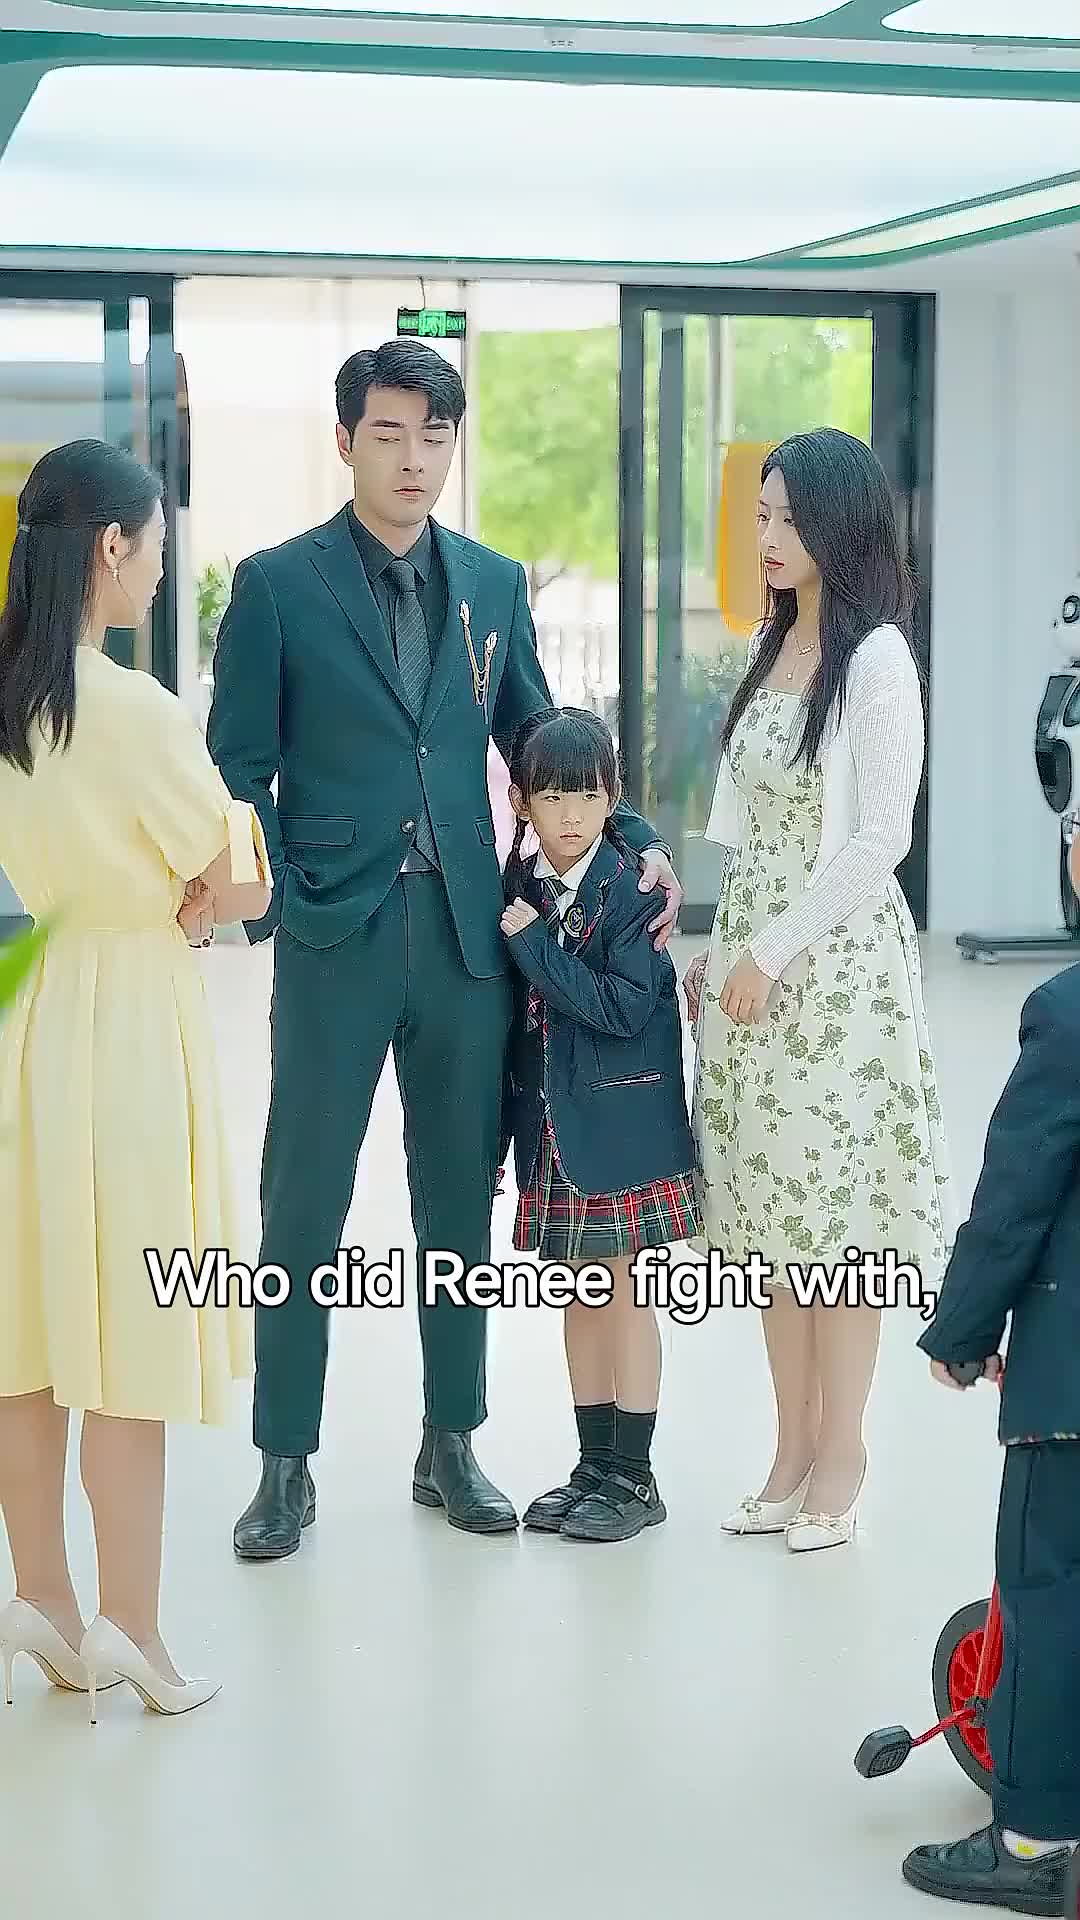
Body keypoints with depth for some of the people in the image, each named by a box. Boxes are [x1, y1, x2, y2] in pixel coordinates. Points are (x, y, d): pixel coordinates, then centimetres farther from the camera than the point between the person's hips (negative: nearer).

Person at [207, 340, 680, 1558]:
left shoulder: (494, 584, 9)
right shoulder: (277, 585, -2)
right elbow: (239, 767, -2)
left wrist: (635, 842, 5)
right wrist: (277, 905, -11)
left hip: (467, 931, 4)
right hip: (337, 939, -3)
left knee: (460, 1196, 11)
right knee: (303, 1205, 2)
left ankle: (450, 1446, 23)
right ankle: (285, 1465, 13)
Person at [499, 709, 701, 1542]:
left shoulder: (632, 886, -11)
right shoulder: (517, 888, 4)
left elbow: (625, 1008, -21)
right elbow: (512, 1017, 9)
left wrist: (535, 943, -20)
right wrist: (498, 1131, 8)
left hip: (623, 1121, -5)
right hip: (553, 1124, 6)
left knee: (626, 1290, 1)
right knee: (578, 1292, 12)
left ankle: (632, 1476, 9)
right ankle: (594, 1469, 22)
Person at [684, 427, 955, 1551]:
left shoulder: (876, 660, -11)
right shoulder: (775, 649, 12)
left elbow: (879, 838, -15)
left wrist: (774, 953, -15)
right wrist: (720, 949, 10)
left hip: (836, 961, -8)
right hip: (751, 958, 8)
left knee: (836, 1206, -1)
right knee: (770, 1207, 10)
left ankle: (841, 1453, 10)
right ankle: (794, 1447, 19)